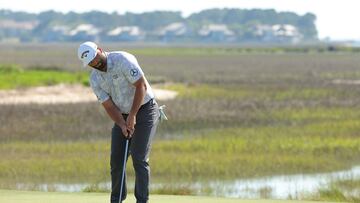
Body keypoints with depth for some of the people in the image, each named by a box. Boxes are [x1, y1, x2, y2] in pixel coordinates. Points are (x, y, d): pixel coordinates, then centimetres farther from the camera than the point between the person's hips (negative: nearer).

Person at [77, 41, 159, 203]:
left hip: (144, 109, -6)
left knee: (139, 158, -14)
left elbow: (142, 86, -23)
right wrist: (123, 125, -23)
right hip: (123, 115, 6)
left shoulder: (123, 60, -21)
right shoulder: (95, 80, -3)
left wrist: (132, 116, -22)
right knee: (116, 159, 2)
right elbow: (109, 107, -6)